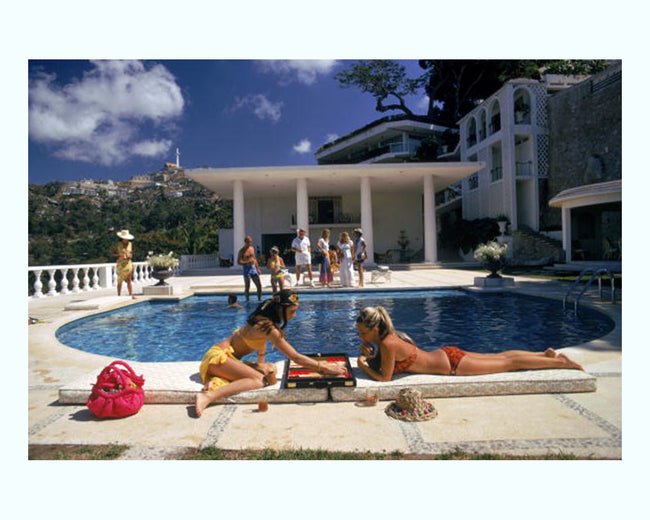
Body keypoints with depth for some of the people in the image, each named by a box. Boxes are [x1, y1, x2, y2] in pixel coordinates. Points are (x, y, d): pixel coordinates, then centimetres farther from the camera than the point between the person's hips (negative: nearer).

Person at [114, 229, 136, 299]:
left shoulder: (130, 244, 8)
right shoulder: (118, 245, -3)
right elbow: (114, 253, 1)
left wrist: (130, 255, -5)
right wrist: (120, 254, -17)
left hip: (129, 263, 3)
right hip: (121, 264, -3)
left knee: (129, 280, 2)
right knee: (120, 281, 1)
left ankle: (131, 295, 2)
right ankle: (119, 295, 8)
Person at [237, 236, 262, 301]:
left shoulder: (252, 248, 12)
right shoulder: (242, 251, -7)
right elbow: (239, 262, -12)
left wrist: (258, 268, 19)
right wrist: (248, 262, -22)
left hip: (253, 268, 6)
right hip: (246, 269, -6)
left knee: (259, 285, 3)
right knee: (247, 287, 0)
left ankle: (259, 299, 13)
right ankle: (247, 299, 12)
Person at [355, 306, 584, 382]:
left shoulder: (388, 344, -27)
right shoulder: (387, 337, -2)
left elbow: (384, 378, -21)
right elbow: (382, 361, 15)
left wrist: (363, 365, -13)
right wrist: (370, 355, -3)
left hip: (451, 363, -7)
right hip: (445, 355, 7)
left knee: (509, 363, 7)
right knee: (500, 357, 21)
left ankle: (559, 362, 20)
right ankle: (546, 354, 35)